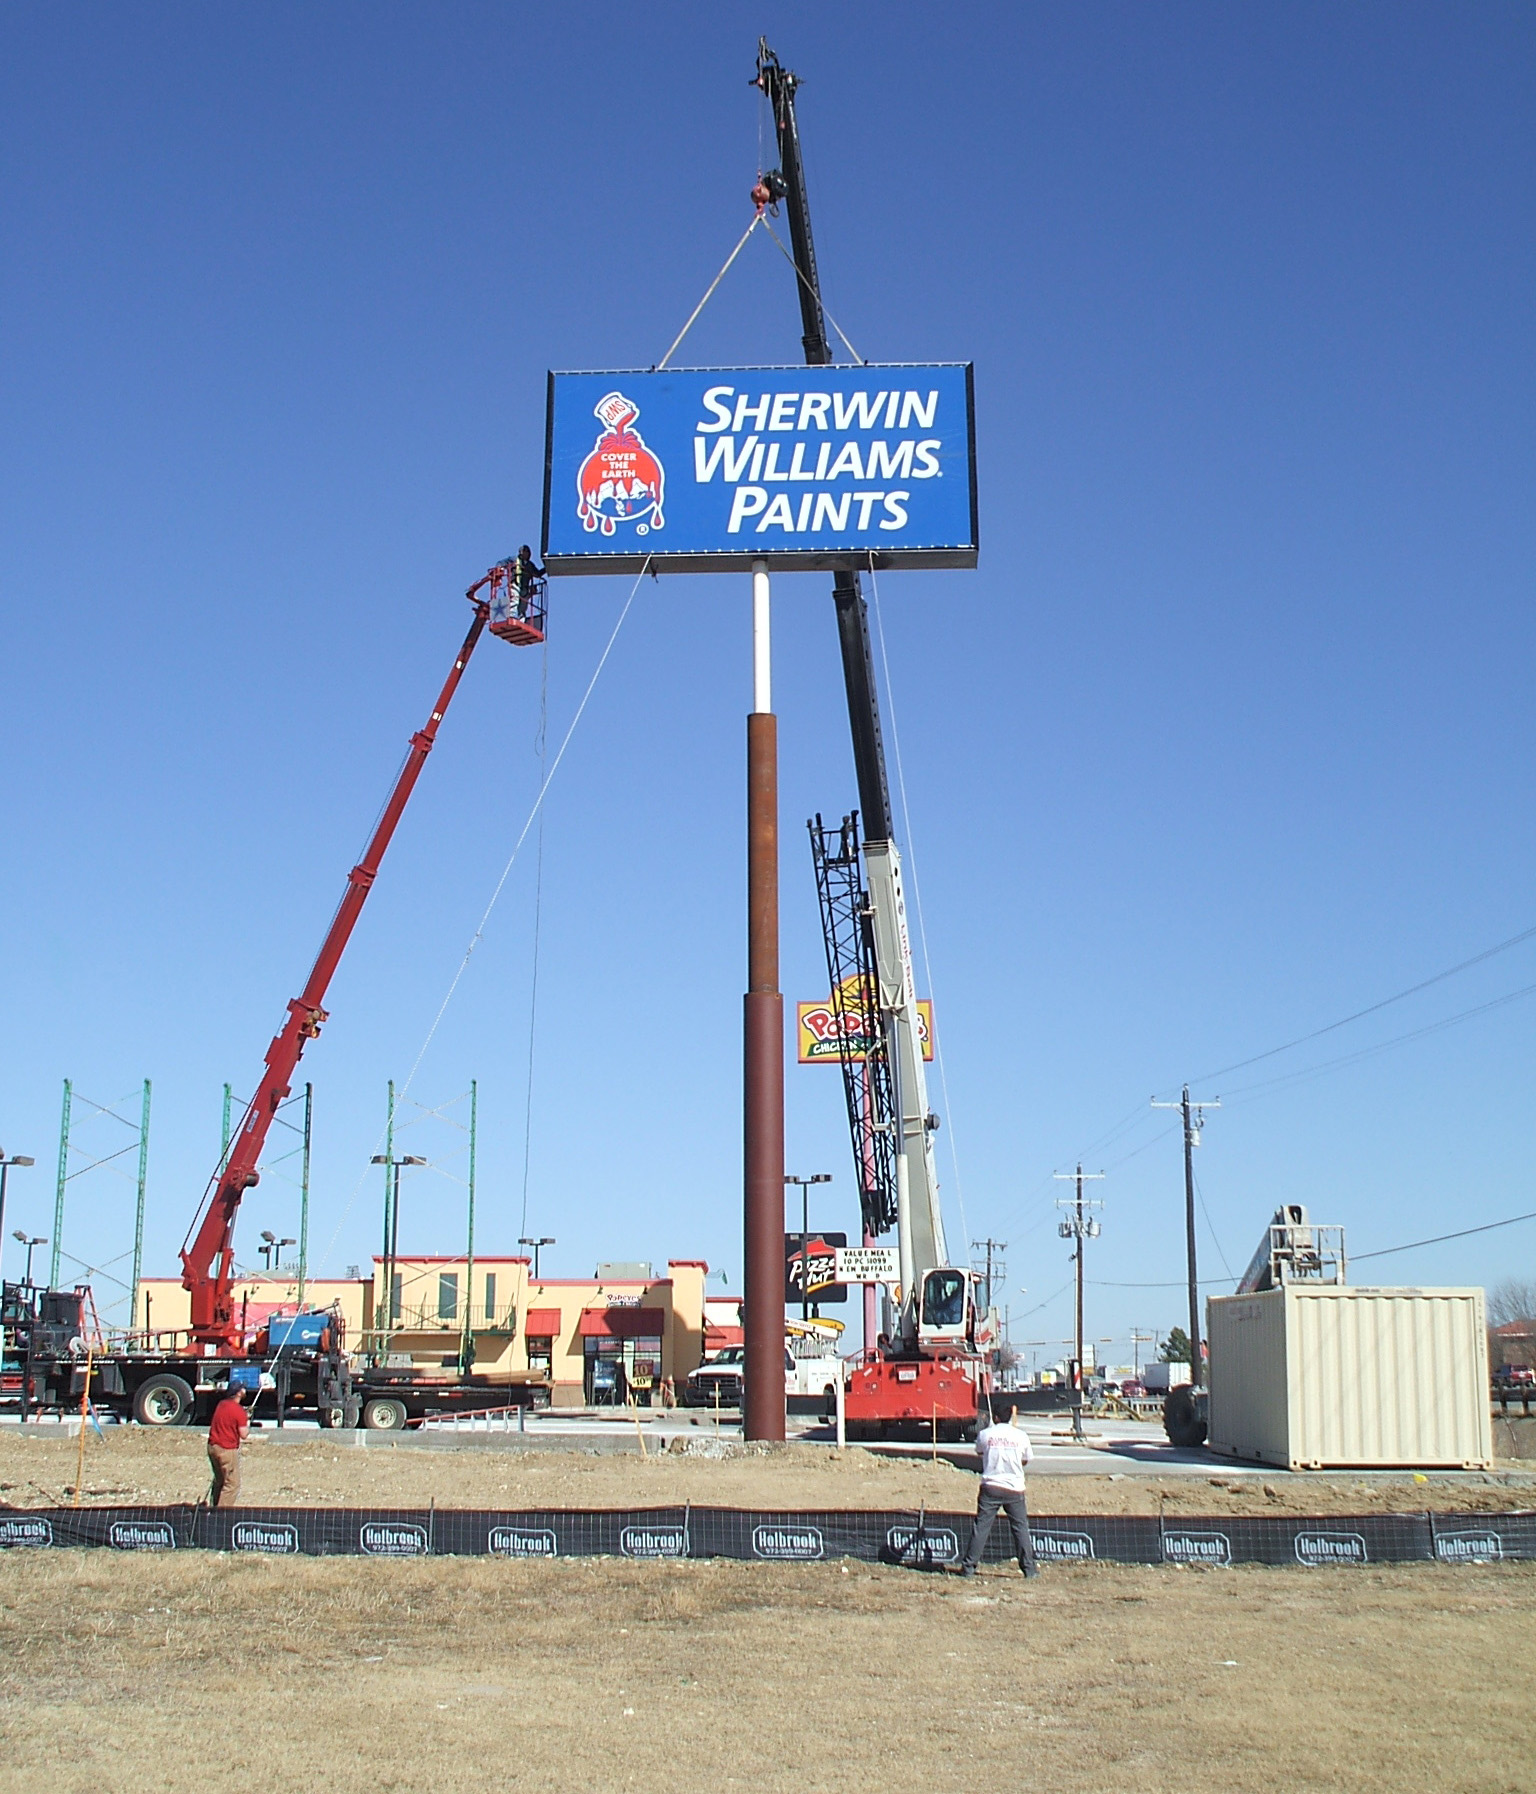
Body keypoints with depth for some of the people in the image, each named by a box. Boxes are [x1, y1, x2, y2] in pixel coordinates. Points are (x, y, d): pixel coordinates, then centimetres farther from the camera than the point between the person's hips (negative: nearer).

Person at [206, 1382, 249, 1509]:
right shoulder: (238, 1410, -16)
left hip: (212, 1446, 8)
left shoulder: (221, 1404, 8)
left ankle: (213, 1507, 26)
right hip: (227, 1450, -8)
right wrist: (247, 1424, 3)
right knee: (232, 1484, -1)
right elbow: (243, 1434, -16)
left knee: (219, 1481, 21)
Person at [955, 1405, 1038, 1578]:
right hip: (1015, 1488, 0)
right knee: (1021, 1528, 8)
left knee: (981, 1527, 3)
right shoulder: (1021, 1436, -4)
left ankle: (968, 1567, 3)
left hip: (990, 1487, 0)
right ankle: (1029, 1568, 9)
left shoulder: (985, 1434, -4)